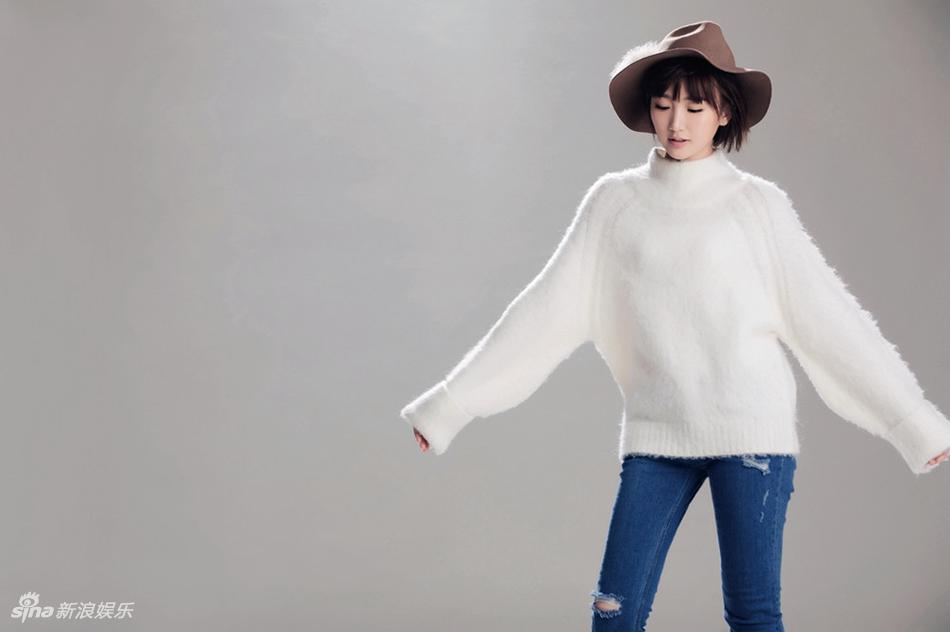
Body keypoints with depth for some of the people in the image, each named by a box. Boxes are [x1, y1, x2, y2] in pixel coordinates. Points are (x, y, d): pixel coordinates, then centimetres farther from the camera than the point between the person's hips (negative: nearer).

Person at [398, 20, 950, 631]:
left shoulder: (759, 204, 2)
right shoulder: (614, 201, 6)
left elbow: (828, 317, 3)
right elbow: (547, 313, 7)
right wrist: (452, 403, 5)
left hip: (751, 430, -2)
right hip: (655, 433, 2)